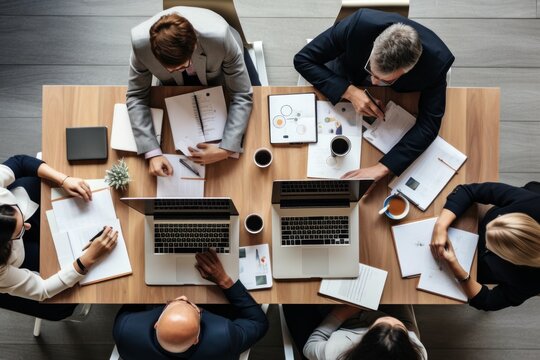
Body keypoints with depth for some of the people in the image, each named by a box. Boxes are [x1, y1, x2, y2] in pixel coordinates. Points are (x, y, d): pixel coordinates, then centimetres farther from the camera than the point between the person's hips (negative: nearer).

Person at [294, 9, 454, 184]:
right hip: (344, 86, -1)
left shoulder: (436, 62, -36)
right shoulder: (358, 24, -38)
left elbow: (429, 124, -31)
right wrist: (349, 91, -41)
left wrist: (381, 168, -42)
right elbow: (303, 59, -28)